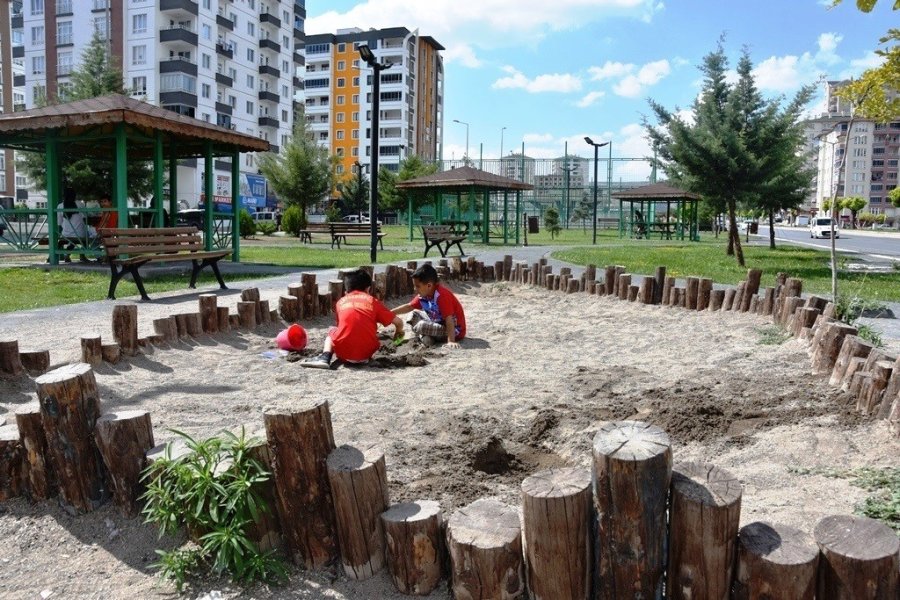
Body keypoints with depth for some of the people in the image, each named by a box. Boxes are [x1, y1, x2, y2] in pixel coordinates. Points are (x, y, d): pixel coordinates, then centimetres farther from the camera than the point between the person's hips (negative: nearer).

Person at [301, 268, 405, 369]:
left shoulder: (341, 301, 17)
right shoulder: (372, 300, 13)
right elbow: (398, 322, 12)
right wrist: (398, 332, 35)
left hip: (344, 351, 0)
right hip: (366, 351, 1)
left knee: (332, 331, 30)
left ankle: (325, 358, 6)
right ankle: (363, 358, 8)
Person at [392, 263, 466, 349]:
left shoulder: (441, 296, -28)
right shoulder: (423, 295, -1)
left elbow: (449, 320, -32)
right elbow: (409, 307, 12)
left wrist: (451, 341, -36)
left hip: (455, 330, -9)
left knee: (422, 326, -27)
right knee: (416, 314, 13)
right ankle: (426, 337, -5)